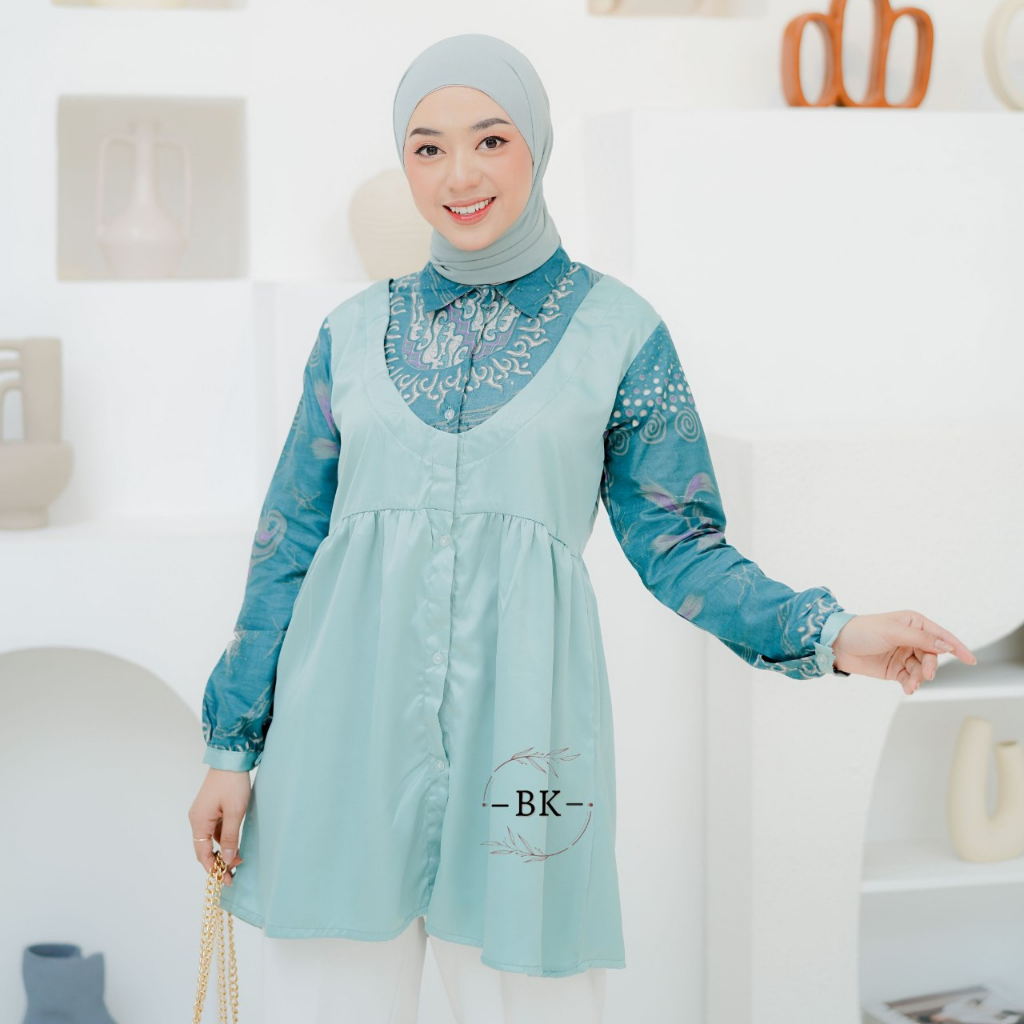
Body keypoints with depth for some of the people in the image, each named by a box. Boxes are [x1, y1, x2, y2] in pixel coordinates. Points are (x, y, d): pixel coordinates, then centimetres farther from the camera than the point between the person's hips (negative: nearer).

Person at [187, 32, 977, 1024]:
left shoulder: (616, 329, 5)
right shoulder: (356, 332, 10)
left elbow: (678, 546, 5)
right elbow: (288, 543, 12)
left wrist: (830, 635, -10)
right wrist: (232, 744, 9)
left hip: (516, 730, -2)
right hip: (344, 729, 2)